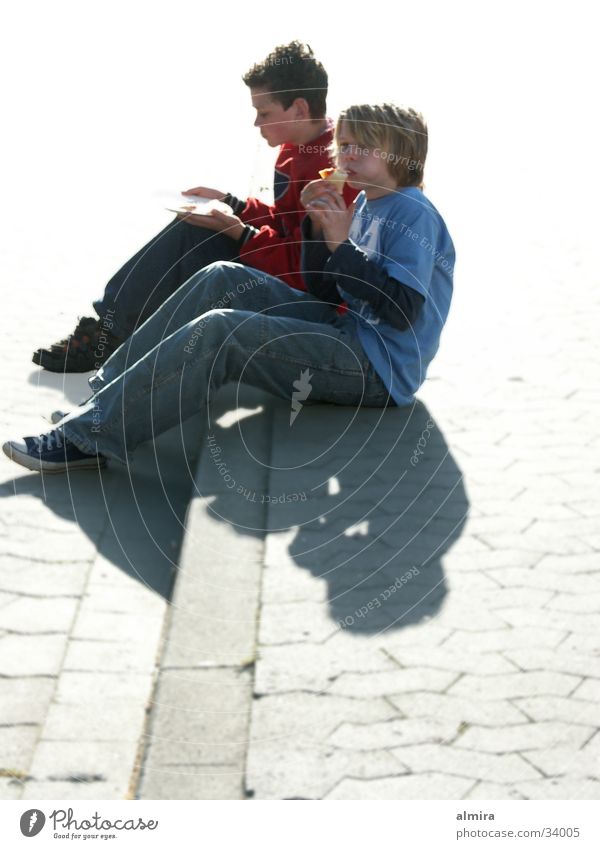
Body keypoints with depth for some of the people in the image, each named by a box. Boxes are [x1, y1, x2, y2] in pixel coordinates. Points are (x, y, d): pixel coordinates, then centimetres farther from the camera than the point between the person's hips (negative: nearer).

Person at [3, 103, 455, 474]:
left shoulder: (413, 215, -11)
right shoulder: (363, 207, 15)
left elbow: (403, 310, -23)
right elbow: (324, 292, 16)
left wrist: (342, 245, -20)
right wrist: (317, 229, 0)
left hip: (379, 370, -9)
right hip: (345, 333, 9)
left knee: (218, 331, -24)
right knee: (223, 279, 0)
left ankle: (91, 437, -23)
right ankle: (113, 387, 0)